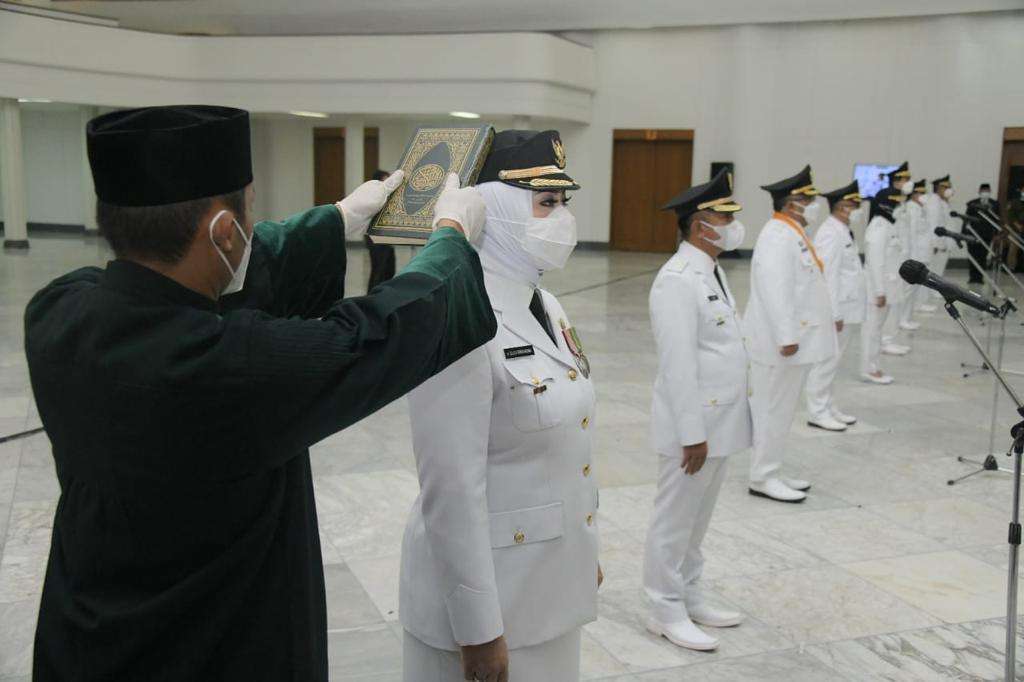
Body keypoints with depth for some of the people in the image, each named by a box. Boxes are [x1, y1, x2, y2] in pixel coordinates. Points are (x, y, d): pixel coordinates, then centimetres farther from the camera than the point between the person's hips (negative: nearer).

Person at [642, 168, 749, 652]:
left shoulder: (712, 271, 12)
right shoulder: (678, 280, -19)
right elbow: (678, 363, -23)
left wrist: (714, 427, 17)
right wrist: (693, 433, -22)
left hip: (720, 420, 9)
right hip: (694, 425, -9)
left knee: (697, 519, 19)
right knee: (674, 521, 4)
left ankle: (689, 597, 33)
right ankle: (666, 612, 17)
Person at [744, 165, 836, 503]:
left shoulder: (793, 234, 16)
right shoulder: (778, 237, -17)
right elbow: (775, 291, -25)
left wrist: (830, 317, 23)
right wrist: (787, 337, -27)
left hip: (798, 339, 10)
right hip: (782, 344, -10)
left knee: (780, 410, 15)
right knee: (773, 410, -2)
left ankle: (770, 472, 24)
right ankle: (763, 478, 7)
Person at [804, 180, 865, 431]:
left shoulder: (843, 231, 14)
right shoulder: (831, 234, -17)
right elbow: (828, 276, -22)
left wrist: (841, 312, 19)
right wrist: (835, 314, -23)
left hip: (843, 309, 10)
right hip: (835, 311, -10)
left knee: (831, 361, 16)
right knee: (825, 362, -2)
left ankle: (828, 407, 26)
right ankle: (817, 413, 6)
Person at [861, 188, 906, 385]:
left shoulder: (886, 224, 11)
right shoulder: (879, 227, -18)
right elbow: (875, 263, -22)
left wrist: (885, 289, 18)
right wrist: (880, 292, -22)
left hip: (886, 286, 10)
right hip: (878, 287, -10)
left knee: (876, 327, 14)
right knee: (872, 327, -1)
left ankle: (873, 367, 22)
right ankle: (869, 369, 7)